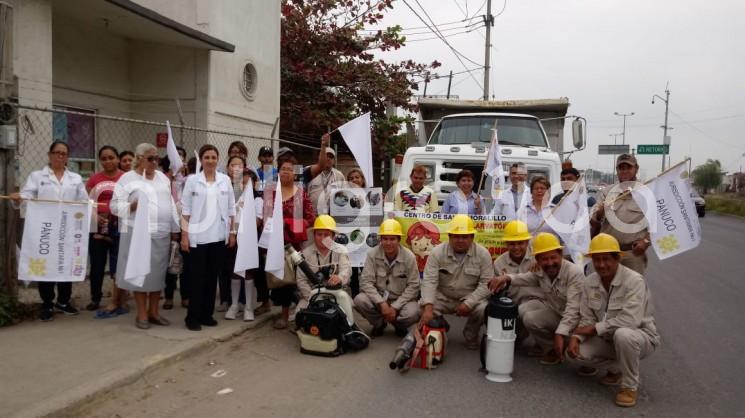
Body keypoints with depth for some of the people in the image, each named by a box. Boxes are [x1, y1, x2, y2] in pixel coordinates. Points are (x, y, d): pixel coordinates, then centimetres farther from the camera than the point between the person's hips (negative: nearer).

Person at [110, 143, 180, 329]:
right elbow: (115, 205, -4)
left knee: (158, 273, 8)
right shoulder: (127, 178, -1)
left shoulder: (163, 178, 15)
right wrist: (131, 206, -22)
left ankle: (153, 312, 19)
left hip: (161, 234, 5)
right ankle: (141, 314, 10)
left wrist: (174, 229, 12)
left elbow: (171, 205, 16)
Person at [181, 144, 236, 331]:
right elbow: (186, 209, -2)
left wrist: (232, 232, 5)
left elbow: (231, 209, 8)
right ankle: (192, 316, 10)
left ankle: (207, 314, 19)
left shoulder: (225, 180, 5)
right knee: (197, 277, 1)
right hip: (198, 236, -3)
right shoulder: (192, 180, -1)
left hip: (219, 236, 3)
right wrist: (184, 235, -7)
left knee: (212, 276, 9)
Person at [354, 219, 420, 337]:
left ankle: (399, 325, 7)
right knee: (359, 300, -27)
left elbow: (413, 286, -10)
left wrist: (395, 307, -18)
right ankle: (380, 323, 4)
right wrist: (382, 303, -25)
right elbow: (366, 282, -14)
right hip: (378, 298, 1)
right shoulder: (372, 254, -11)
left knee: (412, 313, -32)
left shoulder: (409, 257, -12)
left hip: (401, 300, -1)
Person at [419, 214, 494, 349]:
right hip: (442, 298, 0)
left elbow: (486, 283, -13)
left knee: (484, 310, -29)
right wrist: (428, 307, -34)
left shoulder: (483, 254, -11)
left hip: (471, 299, 0)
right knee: (424, 308, -26)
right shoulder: (437, 252, -12)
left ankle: (470, 335, 5)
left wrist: (468, 303, -26)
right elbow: (429, 281, -19)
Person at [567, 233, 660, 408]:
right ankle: (617, 369, 13)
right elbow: (587, 318, 0)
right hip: (608, 339, 6)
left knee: (623, 334, -39)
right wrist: (576, 336, -20)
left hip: (640, 335, -6)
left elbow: (630, 320, -33)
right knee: (577, 352, -16)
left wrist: (595, 328, -26)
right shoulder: (590, 282, -4)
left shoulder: (634, 281, -24)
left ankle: (630, 386, -14)